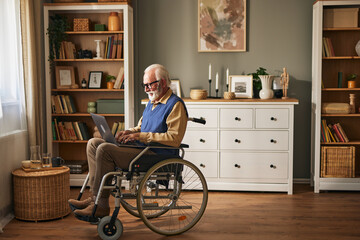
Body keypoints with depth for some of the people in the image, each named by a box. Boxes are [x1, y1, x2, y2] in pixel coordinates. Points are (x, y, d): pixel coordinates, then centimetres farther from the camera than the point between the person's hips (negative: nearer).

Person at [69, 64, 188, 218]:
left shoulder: (175, 105, -10)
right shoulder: (152, 102, 21)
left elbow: (174, 138, -20)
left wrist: (141, 136, -19)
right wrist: (129, 132, 3)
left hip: (158, 157, -10)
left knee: (105, 149, -24)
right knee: (93, 143, 2)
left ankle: (101, 206, -17)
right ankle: (95, 197, -6)